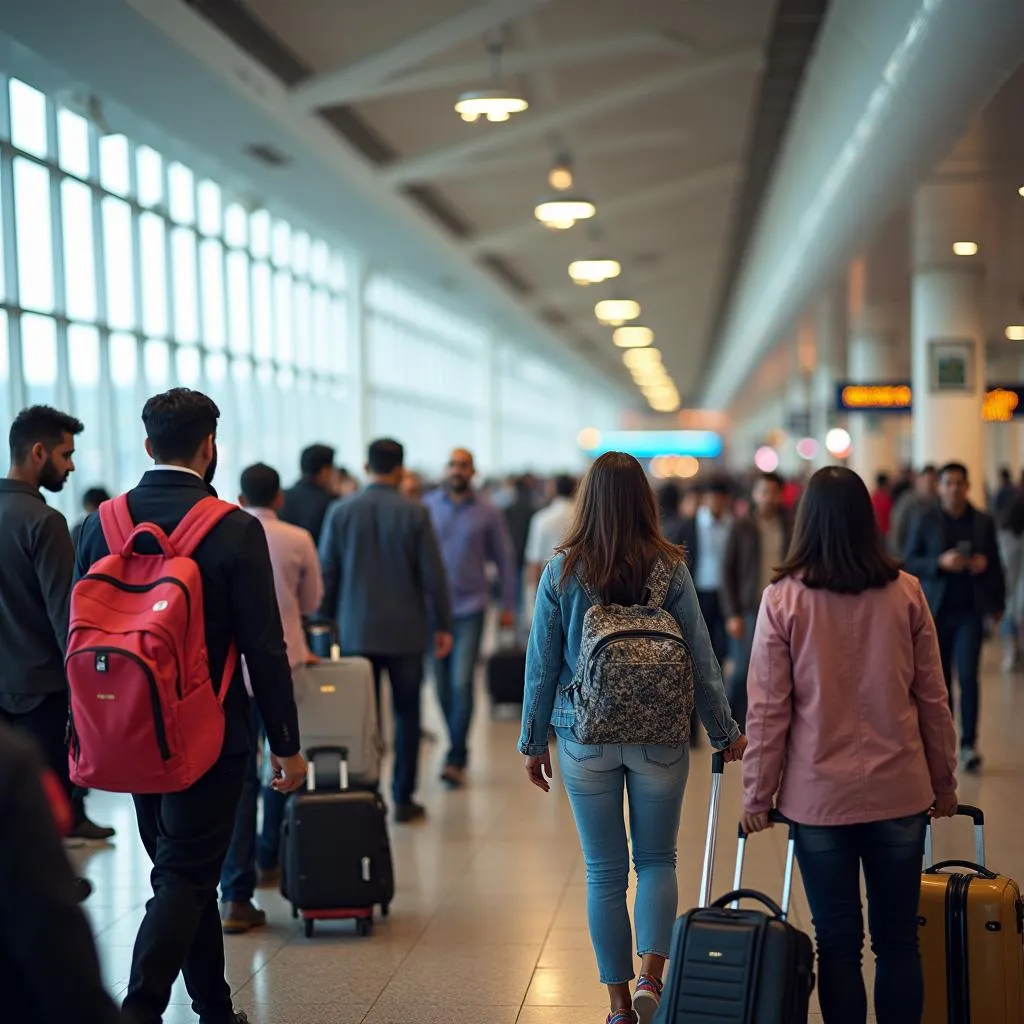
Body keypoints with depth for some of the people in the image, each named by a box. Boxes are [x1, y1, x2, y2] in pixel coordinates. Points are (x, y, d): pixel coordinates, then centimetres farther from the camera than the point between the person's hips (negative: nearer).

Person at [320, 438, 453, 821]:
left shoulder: (340, 512, -1)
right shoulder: (414, 514, -7)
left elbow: (327, 574, 2)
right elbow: (433, 575, -5)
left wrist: (327, 622, 13)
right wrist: (443, 624, 5)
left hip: (356, 631, 2)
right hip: (405, 631, -1)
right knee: (406, 715, 8)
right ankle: (403, 799, 11)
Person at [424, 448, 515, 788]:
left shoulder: (488, 512, 0)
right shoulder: (426, 507, 1)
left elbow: (504, 559, 8)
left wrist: (508, 605, 7)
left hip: (469, 608, -2)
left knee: (462, 684, -11)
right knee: (442, 686, 7)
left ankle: (456, 760, -5)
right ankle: (458, 747, 25)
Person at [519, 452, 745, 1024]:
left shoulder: (562, 570, -4)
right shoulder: (669, 569, -5)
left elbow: (542, 663, 0)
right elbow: (701, 658, -1)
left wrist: (534, 742, 10)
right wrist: (726, 733, 10)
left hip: (585, 740, 0)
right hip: (661, 739, 0)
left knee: (605, 871, 10)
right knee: (657, 860, 16)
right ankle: (651, 977, -1)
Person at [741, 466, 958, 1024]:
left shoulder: (783, 599, -8)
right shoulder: (906, 593, -3)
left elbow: (767, 709, -6)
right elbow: (932, 698, 3)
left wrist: (758, 793, 3)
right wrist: (944, 780, 14)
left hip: (819, 795, -2)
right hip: (900, 790, 2)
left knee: (838, 941, 8)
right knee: (898, 938, 11)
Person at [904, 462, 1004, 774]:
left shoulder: (983, 522, 6)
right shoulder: (926, 522, 2)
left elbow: (995, 565, 12)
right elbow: (910, 563, -1)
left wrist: (998, 603, 4)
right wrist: (940, 562, -17)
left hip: (970, 610, 0)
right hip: (936, 610, 0)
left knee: (968, 676, -10)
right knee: (940, 679, 7)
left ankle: (968, 744, -6)